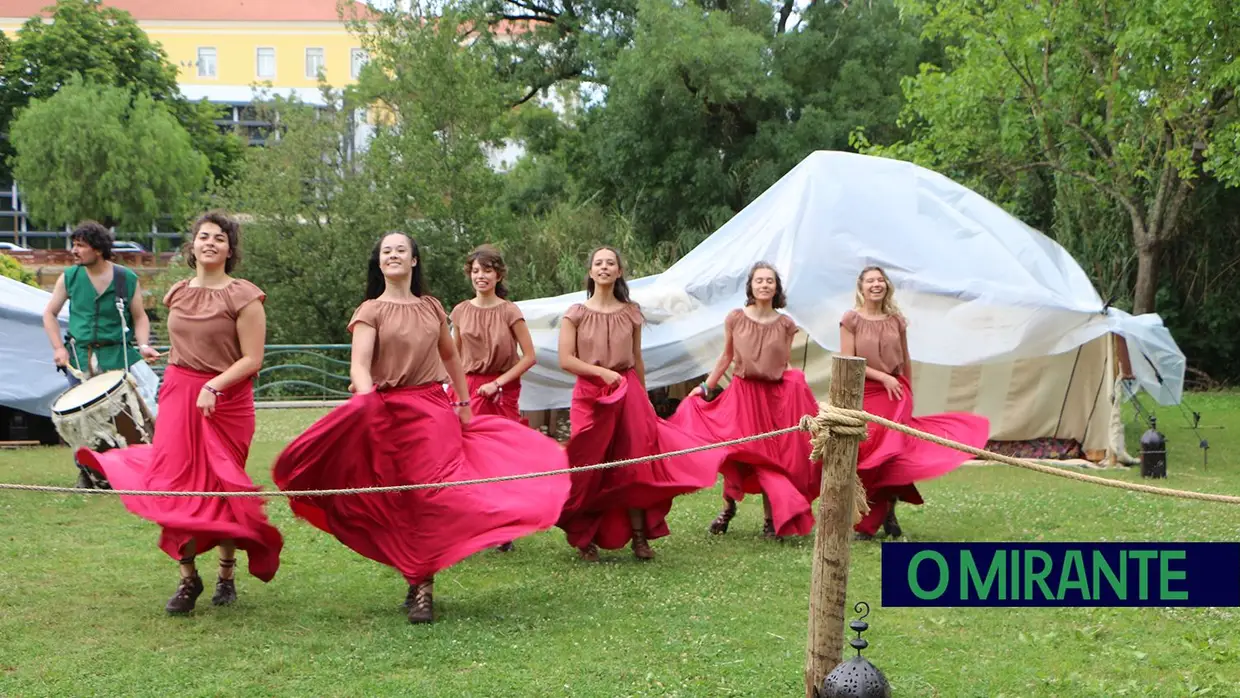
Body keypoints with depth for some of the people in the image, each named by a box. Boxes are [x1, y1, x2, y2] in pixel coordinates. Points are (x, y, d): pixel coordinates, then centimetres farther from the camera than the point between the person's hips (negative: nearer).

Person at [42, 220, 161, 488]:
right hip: (79, 357, 2)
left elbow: (140, 317, 5)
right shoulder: (69, 278, 3)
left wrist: (143, 345, -12)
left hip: (117, 355, -2)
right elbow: (50, 314, 11)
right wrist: (58, 348, -1)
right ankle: (86, 473, 20)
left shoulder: (127, 279, -2)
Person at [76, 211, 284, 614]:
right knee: (176, 484, -4)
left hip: (226, 400, -4)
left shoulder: (243, 297, -6)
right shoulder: (177, 294, 11)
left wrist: (212, 387, -21)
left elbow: (252, 359, -10)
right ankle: (187, 579, 6)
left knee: (221, 488, 1)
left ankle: (226, 577, 18)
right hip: (178, 396, 4)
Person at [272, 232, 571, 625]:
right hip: (392, 412, -2)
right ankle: (418, 583, 10)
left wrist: (464, 403, 23)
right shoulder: (371, 311, 0)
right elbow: (359, 365, -13)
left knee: (432, 494, -9)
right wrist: (366, 397, -32)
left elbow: (450, 357, 25)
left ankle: (422, 587, -7)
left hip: (436, 408, 3)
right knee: (405, 500, -1)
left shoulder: (431, 308, 13)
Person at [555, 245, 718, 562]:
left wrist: (643, 399, 17)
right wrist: (603, 372, -16)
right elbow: (565, 360, -6)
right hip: (590, 395, -2)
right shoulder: (576, 314, 0)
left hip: (628, 393, 2)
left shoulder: (631, 313, 8)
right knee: (589, 468, 1)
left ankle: (639, 537, 5)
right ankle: (585, 539, 11)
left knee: (634, 464, -1)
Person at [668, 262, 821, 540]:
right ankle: (728, 507, 18)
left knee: (771, 455, 1)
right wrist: (707, 386, 9)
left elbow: (785, 365, 7)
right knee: (735, 452, -4)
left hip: (775, 395, 0)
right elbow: (726, 357, 9)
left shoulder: (785, 325, 2)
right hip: (742, 392, 0)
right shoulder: (735, 319, 0)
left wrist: (795, 387, -7)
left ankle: (771, 519, 9)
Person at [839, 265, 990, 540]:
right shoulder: (852, 319, -2)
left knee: (891, 454, -4)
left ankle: (888, 514, 7)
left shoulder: (896, 320, 7)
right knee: (864, 457, -4)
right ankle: (862, 523, 3)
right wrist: (883, 377, -13)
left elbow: (906, 361, 15)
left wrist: (909, 396, 15)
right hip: (863, 396, -2)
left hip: (895, 395, 2)